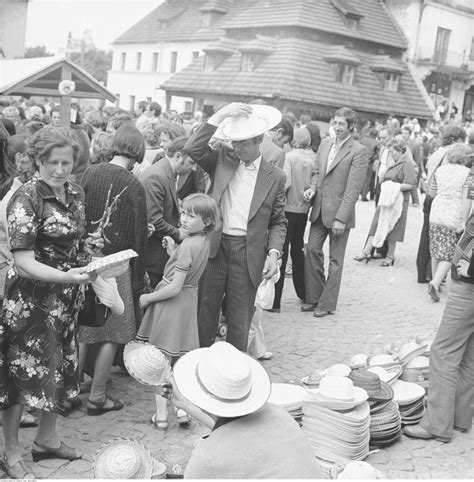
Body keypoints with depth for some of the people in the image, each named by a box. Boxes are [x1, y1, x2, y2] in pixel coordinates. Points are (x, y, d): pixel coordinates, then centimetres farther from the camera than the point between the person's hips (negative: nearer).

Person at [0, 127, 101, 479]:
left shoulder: (76, 193, 4)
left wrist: (88, 245, -2)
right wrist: (66, 276, -33)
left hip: (67, 298, 7)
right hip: (31, 299, -7)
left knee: (61, 367, 16)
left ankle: (47, 438, 35)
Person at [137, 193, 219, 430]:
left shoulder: (188, 245, -23)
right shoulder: (203, 242, 1)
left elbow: (175, 287, -23)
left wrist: (148, 297, -11)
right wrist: (173, 251, 3)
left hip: (172, 302, -8)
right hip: (189, 301, 8)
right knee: (182, 358, 16)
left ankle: (161, 414, 10)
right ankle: (183, 408, 16)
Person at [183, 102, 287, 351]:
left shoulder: (275, 177, 5)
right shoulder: (222, 158, 7)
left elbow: (278, 221, 9)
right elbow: (191, 149, -10)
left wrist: (274, 252, -7)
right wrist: (220, 115, -13)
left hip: (249, 253, -1)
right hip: (214, 246, 1)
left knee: (239, 323, 6)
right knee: (204, 315, 8)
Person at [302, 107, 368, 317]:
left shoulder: (359, 152, -11)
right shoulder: (325, 143, 9)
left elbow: (353, 189, -15)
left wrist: (341, 218, -18)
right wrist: (313, 188, -3)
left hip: (339, 212, -6)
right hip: (319, 209, 6)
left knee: (335, 260, 4)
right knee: (312, 250, 7)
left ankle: (327, 304, 14)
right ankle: (314, 297, 21)